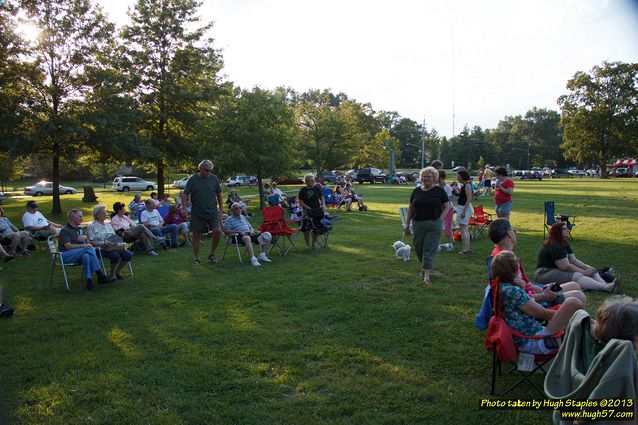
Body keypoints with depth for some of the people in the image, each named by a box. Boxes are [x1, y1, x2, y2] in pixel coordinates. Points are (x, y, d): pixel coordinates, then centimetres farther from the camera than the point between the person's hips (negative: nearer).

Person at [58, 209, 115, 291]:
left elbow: (88, 243, 24)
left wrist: (85, 237, 1)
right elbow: (67, 246, -15)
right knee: (90, 249, -30)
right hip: (66, 255, -6)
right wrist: (82, 245, -27)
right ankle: (100, 276, -33)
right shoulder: (65, 230, 0)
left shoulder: (80, 229, 23)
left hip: (79, 254, 6)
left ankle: (89, 282, -42)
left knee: (86, 256, -33)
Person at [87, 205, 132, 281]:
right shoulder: (91, 226, 2)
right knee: (115, 255, -34)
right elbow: (92, 242, -6)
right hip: (101, 249, -6)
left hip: (114, 246, 6)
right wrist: (104, 244, -20)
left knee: (128, 254, -20)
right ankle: (112, 274, -9)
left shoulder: (108, 225, 22)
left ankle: (118, 271, 3)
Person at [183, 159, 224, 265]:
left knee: (217, 231, -16)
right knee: (196, 235, 5)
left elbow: (219, 195, 9)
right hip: (197, 213, -1)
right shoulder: (193, 179, -1)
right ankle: (197, 258, 21)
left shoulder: (214, 179, 3)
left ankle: (212, 254, 5)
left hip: (212, 212, 1)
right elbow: (185, 195, 0)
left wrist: (221, 210, 4)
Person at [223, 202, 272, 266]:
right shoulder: (229, 219, 6)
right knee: (247, 238, -44)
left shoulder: (243, 217, 27)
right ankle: (253, 259, -48)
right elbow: (226, 231, -4)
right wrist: (238, 232, -14)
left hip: (249, 234, 7)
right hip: (239, 237, -7)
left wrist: (252, 231, 4)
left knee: (267, 234, -10)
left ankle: (262, 255, -12)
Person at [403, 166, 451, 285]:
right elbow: (410, 208, 13)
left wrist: (440, 219, -9)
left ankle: (426, 274, -3)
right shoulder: (416, 191, 8)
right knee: (418, 248, 9)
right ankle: (424, 266, 35)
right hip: (418, 224, 3)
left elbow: (446, 207, 4)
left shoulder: (439, 191, 1)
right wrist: (407, 224, 9)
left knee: (430, 249, -5)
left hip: (434, 224, -3)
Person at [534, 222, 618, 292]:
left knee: (592, 271, -3)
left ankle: (605, 285, -28)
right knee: (577, 276, -31)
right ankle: (606, 288, -44)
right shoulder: (554, 246, -19)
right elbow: (566, 266, -22)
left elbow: (574, 260, 7)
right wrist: (584, 272, -16)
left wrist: (588, 268, -8)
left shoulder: (565, 244, 13)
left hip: (559, 270, 10)